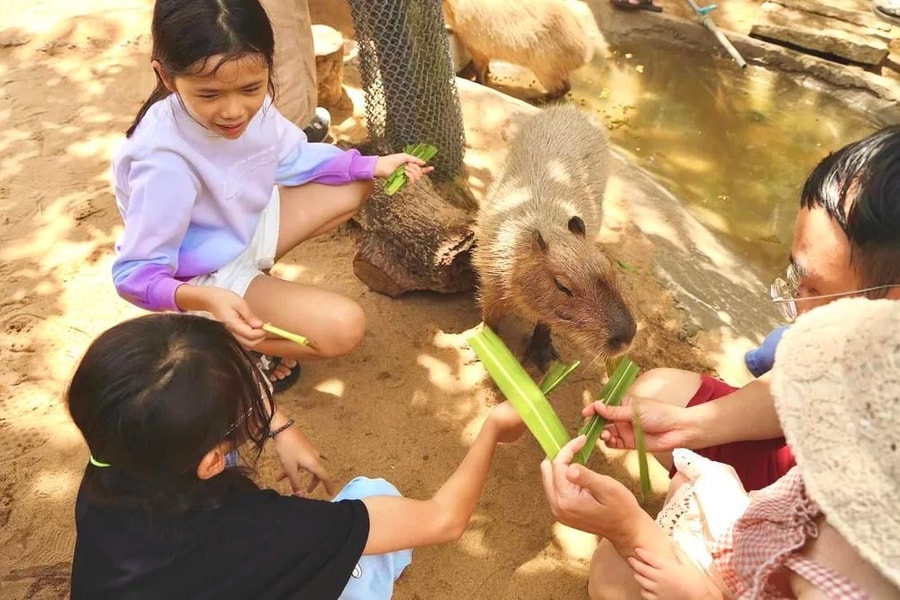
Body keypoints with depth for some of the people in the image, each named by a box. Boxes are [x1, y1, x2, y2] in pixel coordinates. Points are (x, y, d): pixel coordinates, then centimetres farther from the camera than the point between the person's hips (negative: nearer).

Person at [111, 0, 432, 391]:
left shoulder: (248, 104, -16)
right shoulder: (166, 162, -37)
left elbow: (292, 158, 3)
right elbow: (135, 272, -30)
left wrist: (372, 165, -6)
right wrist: (206, 300, -47)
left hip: (246, 227, 8)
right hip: (206, 278, -8)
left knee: (355, 188, 8)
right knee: (343, 328, -21)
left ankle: (256, 276, 7)